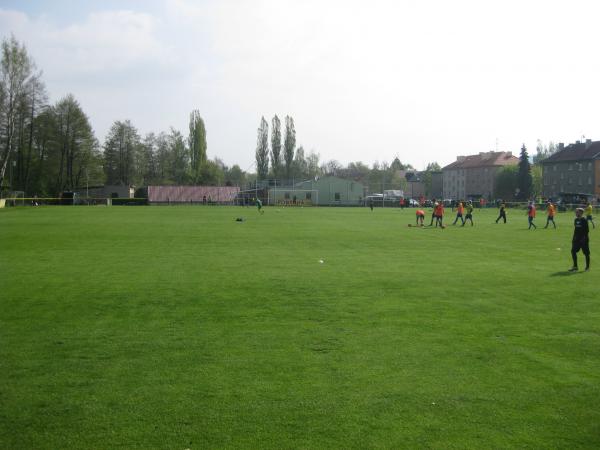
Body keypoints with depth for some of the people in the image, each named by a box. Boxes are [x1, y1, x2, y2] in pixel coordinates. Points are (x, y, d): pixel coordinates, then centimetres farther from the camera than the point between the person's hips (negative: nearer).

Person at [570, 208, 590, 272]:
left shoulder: (584, 220, -12)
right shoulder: (576, 220, 10)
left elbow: (587, 230, -14)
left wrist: (584, 238, -19)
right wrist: (574, 237, 15)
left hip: (583, 239, -7)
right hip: (577, 239, 7)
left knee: (586, 253, 3)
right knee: (573, 251, 0)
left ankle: (587, 267, 14)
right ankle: (575, 266, 6)